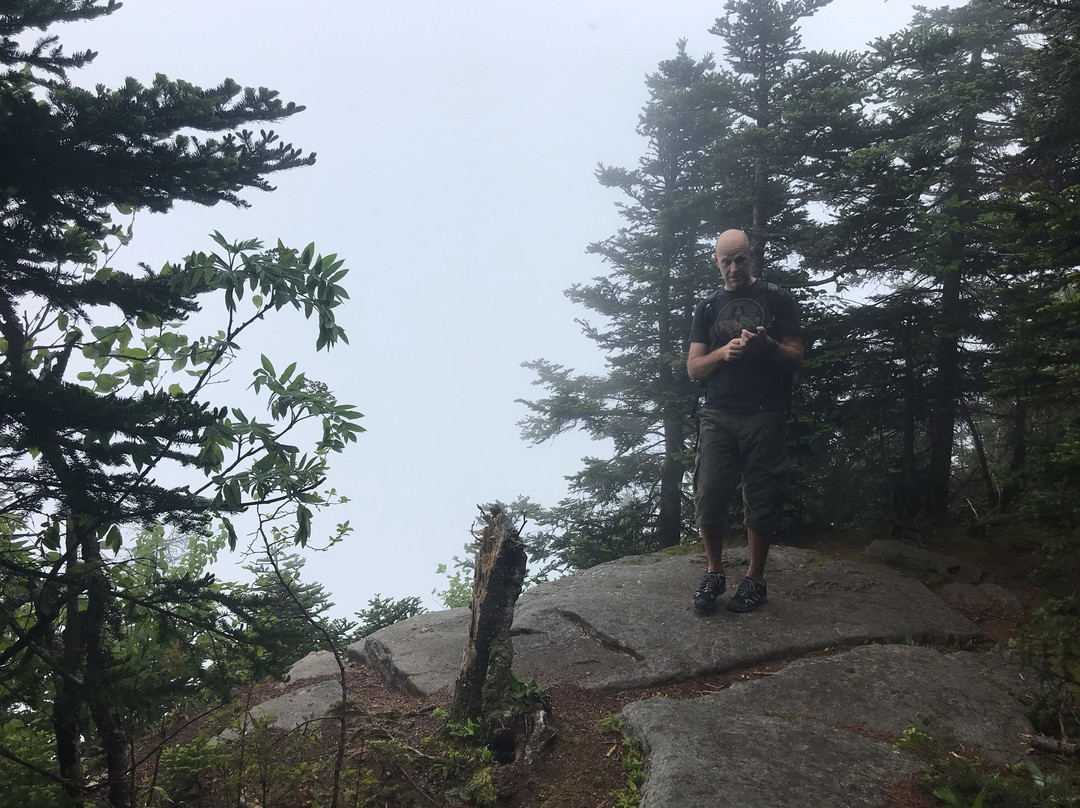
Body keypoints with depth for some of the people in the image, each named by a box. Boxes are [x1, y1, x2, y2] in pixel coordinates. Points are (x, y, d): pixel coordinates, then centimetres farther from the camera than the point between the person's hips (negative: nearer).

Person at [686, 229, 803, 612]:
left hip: (764, 416, -2)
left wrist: (767, 344, -16)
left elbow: (796, 358, 5)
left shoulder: (777, 299, 9)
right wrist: (722, 353, -9)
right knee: (708, 496, -8)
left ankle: (755, 579, 13)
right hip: (718, 415, 2)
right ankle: (714, 573, 11)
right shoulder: (707, 307, 17)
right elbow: (693, 367, 11)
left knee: (761, 501, -1)